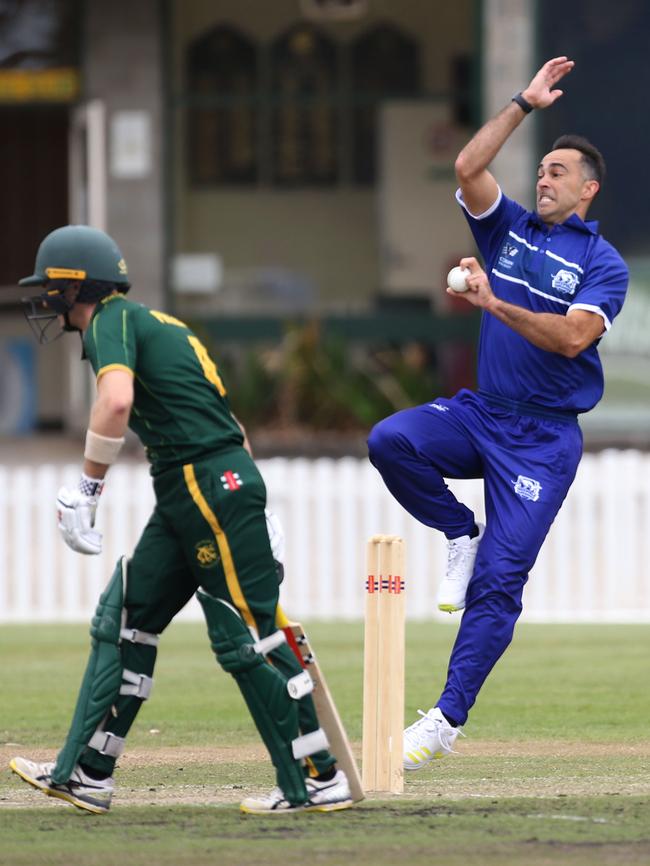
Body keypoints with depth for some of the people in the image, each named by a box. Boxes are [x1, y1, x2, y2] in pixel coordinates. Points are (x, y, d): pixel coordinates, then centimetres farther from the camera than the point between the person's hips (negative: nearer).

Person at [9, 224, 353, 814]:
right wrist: (253, 508, 23)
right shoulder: (152, 324, 22)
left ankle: (321, 781, -2)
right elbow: (222, 416, 23)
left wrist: (87, 489, -21)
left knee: (245, 638, -6)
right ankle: (87, 773, 12)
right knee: (124, 619, 10)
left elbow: (116, 400, -28)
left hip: (211, 486, -10)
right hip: (184, 497, 10)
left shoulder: (112, 322, -7)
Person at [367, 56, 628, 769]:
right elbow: (468, 168, -5)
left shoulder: (603, 264, -2)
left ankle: (448, 718, -6)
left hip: (544, 437, -4)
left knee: (499, 580, -10)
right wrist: (525, 104, -6)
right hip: (480, 413, 4)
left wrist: (496, 304, -27)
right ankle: (461, 535, -1)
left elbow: (572, 337, -18)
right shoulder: (508, 228, 11)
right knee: (390, 440, -26)